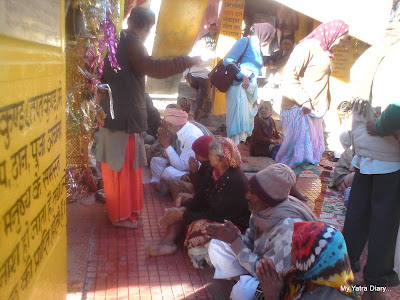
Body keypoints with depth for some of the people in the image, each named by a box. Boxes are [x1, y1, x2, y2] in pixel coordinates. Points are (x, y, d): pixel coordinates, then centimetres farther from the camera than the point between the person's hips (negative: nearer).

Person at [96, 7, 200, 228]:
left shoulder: (114, 42, 14)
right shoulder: (132, 43, -15)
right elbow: (153, 68, -33)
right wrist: (189, 61, -28)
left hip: (109, 116, 9)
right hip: (126, 119, -9)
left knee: (114, 166, 19)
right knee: (125, 168, 2)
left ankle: (116, 208, 35)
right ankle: (122, 215, 13)